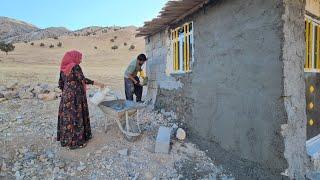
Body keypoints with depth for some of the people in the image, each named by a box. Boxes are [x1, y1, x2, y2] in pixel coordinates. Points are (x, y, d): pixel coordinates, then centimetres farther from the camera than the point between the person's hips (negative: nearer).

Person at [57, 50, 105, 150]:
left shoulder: (63, 68, 10)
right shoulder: (75, 66, -13)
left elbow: (60, 84, 13)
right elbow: (82, 79, -23)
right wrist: (97, 83, -19)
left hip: (66, 96, 8)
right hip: (76, 97, -8)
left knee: (67, 117, 15)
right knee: (76, 117, 0)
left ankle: (65, 139, 28)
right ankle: (75, 141, 10)